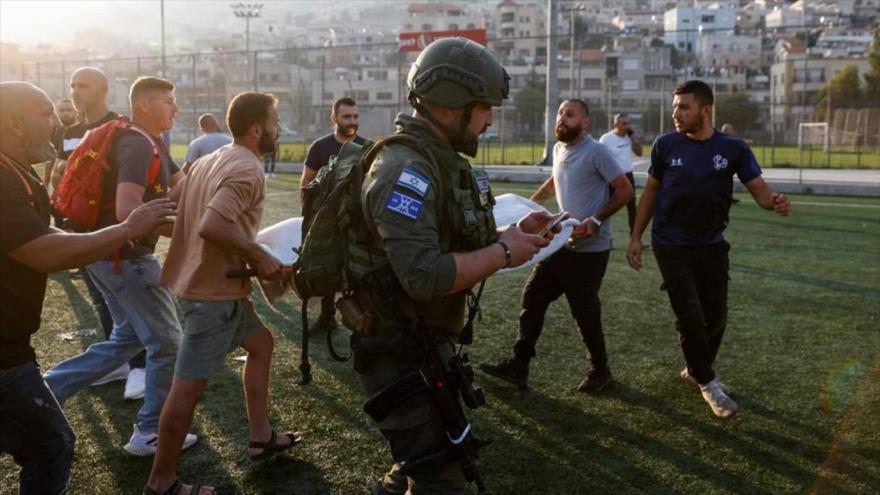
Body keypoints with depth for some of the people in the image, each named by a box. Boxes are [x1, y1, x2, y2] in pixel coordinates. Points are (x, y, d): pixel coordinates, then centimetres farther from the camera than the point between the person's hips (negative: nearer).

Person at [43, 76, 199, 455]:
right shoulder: (138, 146, -20)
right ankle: (151, 433, 14)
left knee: (128, 339, 20)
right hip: (125, 256, -10)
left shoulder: (152, 144, 13)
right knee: (167, 342, 2)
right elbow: (127, 212, -31)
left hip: (113, 255, 10)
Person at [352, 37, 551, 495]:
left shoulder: (441, 162, 9)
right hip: (398, 351, -10)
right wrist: (502, 253, -21)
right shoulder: (406, 170, -23)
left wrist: (514, 233, 3)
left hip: (427, 342, 10)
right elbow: (425, 276, -33)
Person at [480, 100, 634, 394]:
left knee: (585, 313, 2)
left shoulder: (596, 152, -15)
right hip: (561, 242, 8)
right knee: (532, 298, 6)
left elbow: (625, 191, -14)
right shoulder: (558, 149, 9)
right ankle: (519, 367, 13)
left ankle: (600, 371, 24)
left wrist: (596, 220, -22)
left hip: (589, 249, -8)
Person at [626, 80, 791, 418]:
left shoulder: (733, 148, -7)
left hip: (712, 245, 2)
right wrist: (636, 237, -1)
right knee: (690, 315, -7)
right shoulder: (665, 145, -6)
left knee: (716, 317, 11)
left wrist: (775, 202, -33)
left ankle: (696, 370, 36)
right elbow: (650, 192, 3)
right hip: (671, 246, -2)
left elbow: (759, 190, -8)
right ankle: (707, 383, 12)